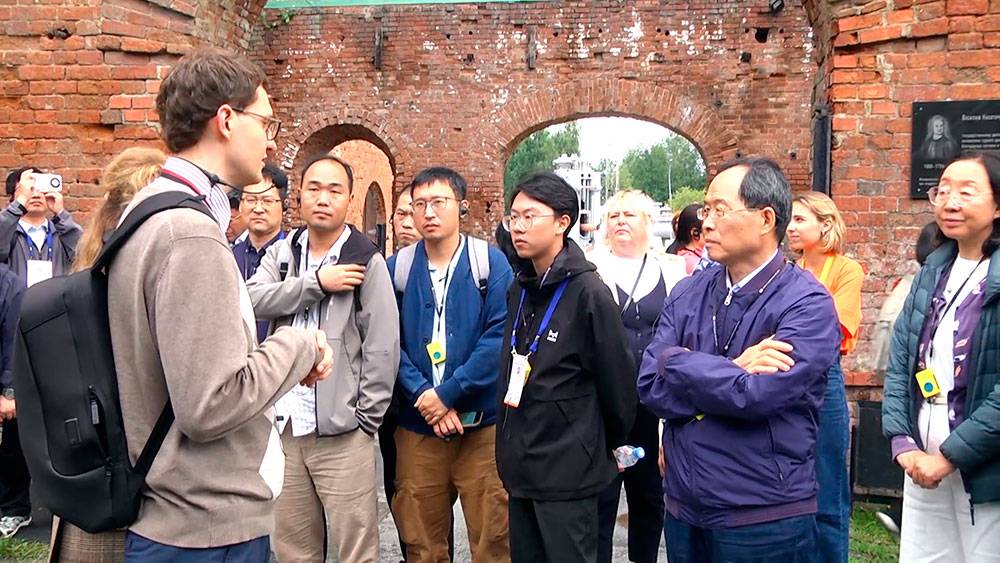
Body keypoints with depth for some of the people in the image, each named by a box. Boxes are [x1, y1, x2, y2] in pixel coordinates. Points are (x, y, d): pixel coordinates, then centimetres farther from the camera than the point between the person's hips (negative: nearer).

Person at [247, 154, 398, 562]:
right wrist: (316, 282, -16)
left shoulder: (365, 260, -5)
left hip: (342, 430, -4)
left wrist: (366, 419, -10)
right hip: (285, 424, 4)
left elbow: (382, 346, -7)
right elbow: (253, 299, -10)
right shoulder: (281, 254, 9)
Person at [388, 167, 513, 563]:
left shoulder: (491, 263, -2)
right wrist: (422, 394, -14)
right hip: (417, 427, 2)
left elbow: (500, 336, -10)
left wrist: (448, 392, -15)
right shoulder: (396, 269, 4)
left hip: (482, 424, -2)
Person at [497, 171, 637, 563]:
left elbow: (618, 380, -10)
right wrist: (512, 440, 15)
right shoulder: (519, 290, 7)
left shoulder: (589, 294, -15)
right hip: (521, 466, 7)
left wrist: (607, 447, 2)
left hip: (568, 472, -7)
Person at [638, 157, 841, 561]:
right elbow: (650, 388, -7)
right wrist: (732, 371, -18)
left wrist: (677, 361, -13)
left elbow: (755, 395, -25)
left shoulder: (807, 303, -13)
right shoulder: (687, 294, 3)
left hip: (765, 519, -4)